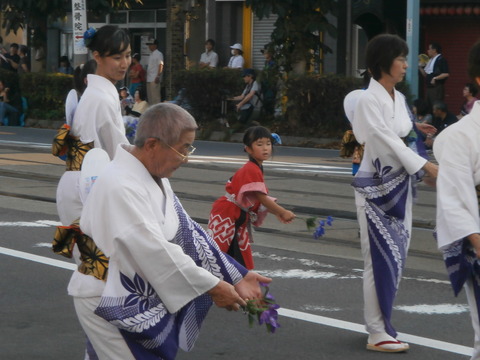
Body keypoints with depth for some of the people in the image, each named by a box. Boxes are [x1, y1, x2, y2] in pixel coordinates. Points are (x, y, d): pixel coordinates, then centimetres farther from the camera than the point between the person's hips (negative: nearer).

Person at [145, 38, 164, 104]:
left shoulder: (158, 54, -7)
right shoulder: (151, 55, 20)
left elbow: (161, 65, -15)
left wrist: (158, 76, -23)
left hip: (155, 79, -10)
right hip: (149, 79, 10)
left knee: (155, 97, -11)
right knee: (149, 97, 12)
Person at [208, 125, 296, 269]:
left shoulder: (256, 169, 9)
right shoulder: (251, 170, -21)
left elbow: (261, 198, 11)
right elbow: (261, 198, -22)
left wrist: (278, 213, 2)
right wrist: (282, 212, -15)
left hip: (239, 217, 10)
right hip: (226, 215, -10)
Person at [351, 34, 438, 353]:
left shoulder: (399, 99, 11)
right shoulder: (368, 100, -14)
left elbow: (406, 139, 13)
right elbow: (386, 140, -21)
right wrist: (427, 166, -26)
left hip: (400, 186, 8)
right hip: (376, 187, -8)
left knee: (395, 258, 10)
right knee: (381, 258, -6)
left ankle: (381, 323, 21)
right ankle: (377, 333, 0)